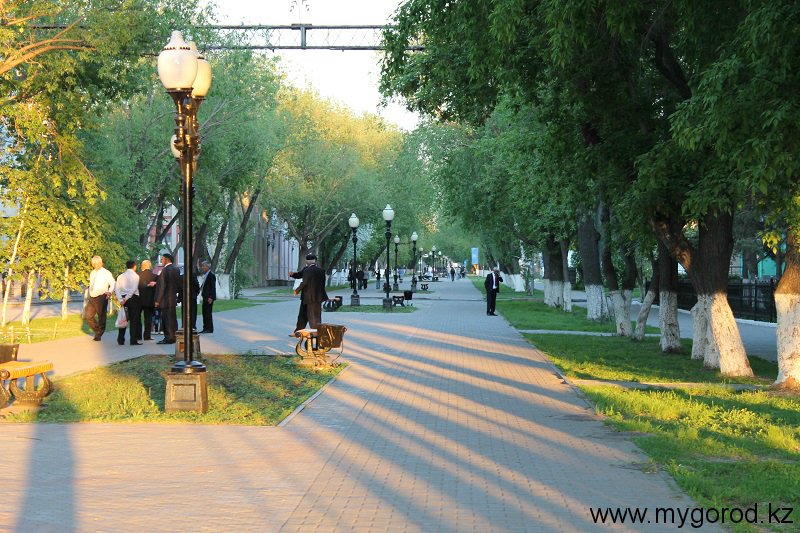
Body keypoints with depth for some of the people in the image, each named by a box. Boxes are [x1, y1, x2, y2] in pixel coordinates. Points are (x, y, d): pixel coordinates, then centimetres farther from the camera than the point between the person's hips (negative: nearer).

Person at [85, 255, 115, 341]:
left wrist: (110, 291, -31)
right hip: (92, 298, 6)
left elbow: (113, 284, -13)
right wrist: (89, 295, 19)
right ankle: (97, 330, 22)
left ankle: (98, 335, 11)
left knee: (101, 317, 0)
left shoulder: (106, 273, -5)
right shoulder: (92, 273, 15)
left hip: (101, 298, -6)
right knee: (88, 316, 2)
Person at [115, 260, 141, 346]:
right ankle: (133, 341, -4)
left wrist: (120, 300, -4)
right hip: (133, 298, -4)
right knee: (133, 320, -1)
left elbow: (117, 289, 1)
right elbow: (134, 289, -15)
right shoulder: (135, 276, -4)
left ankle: (120, 340, 8)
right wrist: (126, 299, -13)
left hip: (123, 298, 4)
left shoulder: (120, 276, 9)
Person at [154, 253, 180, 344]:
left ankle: (169, 338, -2)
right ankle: (173, 337, 18)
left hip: (166, 299, -8)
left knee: (166, 319, -3)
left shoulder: (165, 270, -16)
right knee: (172, 318, 13)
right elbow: (179, 284, 15)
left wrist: (158, 300, -15)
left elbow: (162, 286, -18)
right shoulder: (176, 269, 9)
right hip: (173, 298, 8)